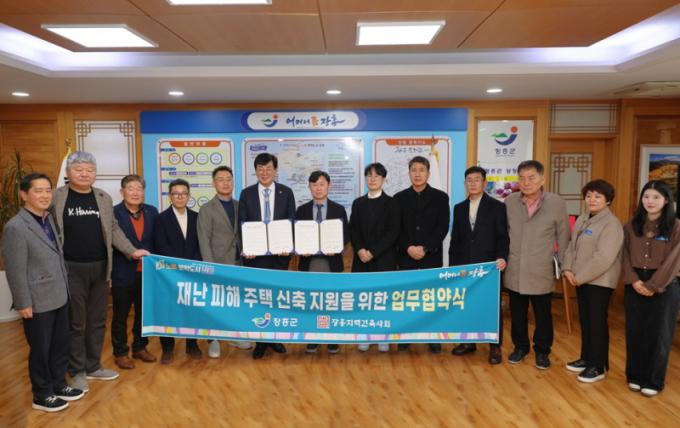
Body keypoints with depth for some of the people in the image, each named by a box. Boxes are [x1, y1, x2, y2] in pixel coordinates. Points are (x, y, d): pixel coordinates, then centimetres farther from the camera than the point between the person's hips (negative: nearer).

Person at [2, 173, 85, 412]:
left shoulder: (50, 219, 6)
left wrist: (64, 288, 13)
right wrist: (23, 303, -14)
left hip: (59, 296, 7)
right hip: (38, 302, -7)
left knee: (61, 344, 17)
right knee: (40, 349, 9)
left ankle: (59, 385, 35)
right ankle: (42, 395, 26)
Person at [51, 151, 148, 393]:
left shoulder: (104, 198, 7)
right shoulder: (56, 198, -4)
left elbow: (113, 230, 10)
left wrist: (132, 251, 3)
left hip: (100, 268, 4)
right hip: (71, 270, -4)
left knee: (97, 321, 13)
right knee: (76, 323, 7)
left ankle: (93, 366, 28)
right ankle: (77, 371, 21)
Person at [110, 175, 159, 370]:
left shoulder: (152, 212, 4)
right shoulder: (113, 213, -9)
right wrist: (116, 266, -12)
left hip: (147, 272, 4)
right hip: (123, 273, -4)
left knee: (144, 313, 15)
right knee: (120, 316, 10)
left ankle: (140, 347, 32)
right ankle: (120, 353, 23)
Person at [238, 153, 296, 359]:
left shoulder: (286, 192, 4)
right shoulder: (246, 193, 4)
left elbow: (292, 222, 2)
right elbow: (242, 224, 3)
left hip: (279, 252, 0)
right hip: (255, 253, 0)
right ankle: (259, 340, 15)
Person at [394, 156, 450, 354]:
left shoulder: (440, 197, 4)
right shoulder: (399, 198, 7)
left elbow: (443, 227, -4)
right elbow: (396, 228, 2)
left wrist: (425, 248, -14)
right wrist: (408, 248, -13)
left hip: (432, 256, -1)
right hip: (406, 256, 1)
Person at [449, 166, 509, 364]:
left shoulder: (497, 206, -1)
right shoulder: (459, 208, 11)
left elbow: (502, 237, -5)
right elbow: (455, 239, 12)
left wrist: (502, 257, -21)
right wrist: (452, 265, 7)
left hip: (489, 265, -4)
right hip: (464, 265, 4)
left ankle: (495, 347, 15)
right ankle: (468, 342, 22)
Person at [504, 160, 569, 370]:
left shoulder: (557, 203, -6)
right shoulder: (509, 202, -1)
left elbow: (563, 237, 1)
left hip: (541, 272, -2)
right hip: (514, 271, 2)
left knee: (543, 315, 11)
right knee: (517, 314, 13)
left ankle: (542, 351, 30)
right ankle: (520, 347, 33)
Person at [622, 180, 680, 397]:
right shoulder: (631, 225, 5)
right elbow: (625, 255, 3)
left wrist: (652, 285, -15)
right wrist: (634, 281, -11)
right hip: (635, 286, 3)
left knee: (658, 334, 6)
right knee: (634, 332, 9)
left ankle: (653, 380, 20)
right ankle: (635, 376, 24)